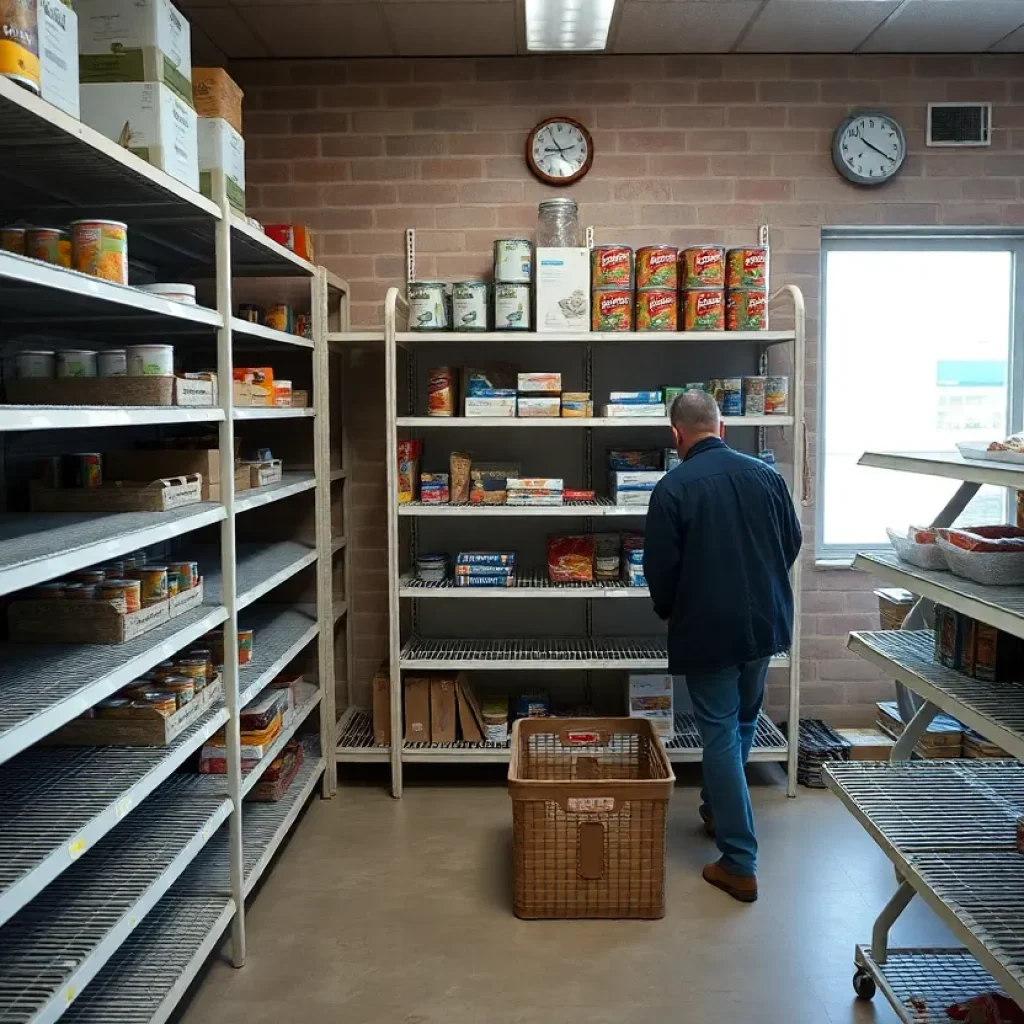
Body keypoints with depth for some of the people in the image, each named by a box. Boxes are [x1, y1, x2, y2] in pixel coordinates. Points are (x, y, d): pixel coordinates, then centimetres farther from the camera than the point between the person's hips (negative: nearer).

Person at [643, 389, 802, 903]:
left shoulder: (672, 488, -14)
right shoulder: (765, 475, 0)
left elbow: (659, 569, -12)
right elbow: (792, 542, 9)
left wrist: (668, 612, 9)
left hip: (707, 630, -5)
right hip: (764, 624, 5)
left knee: (720, 736, 2)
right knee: (743, 723, 23)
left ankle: (739, 864, 5)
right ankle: (718, 810, 43)